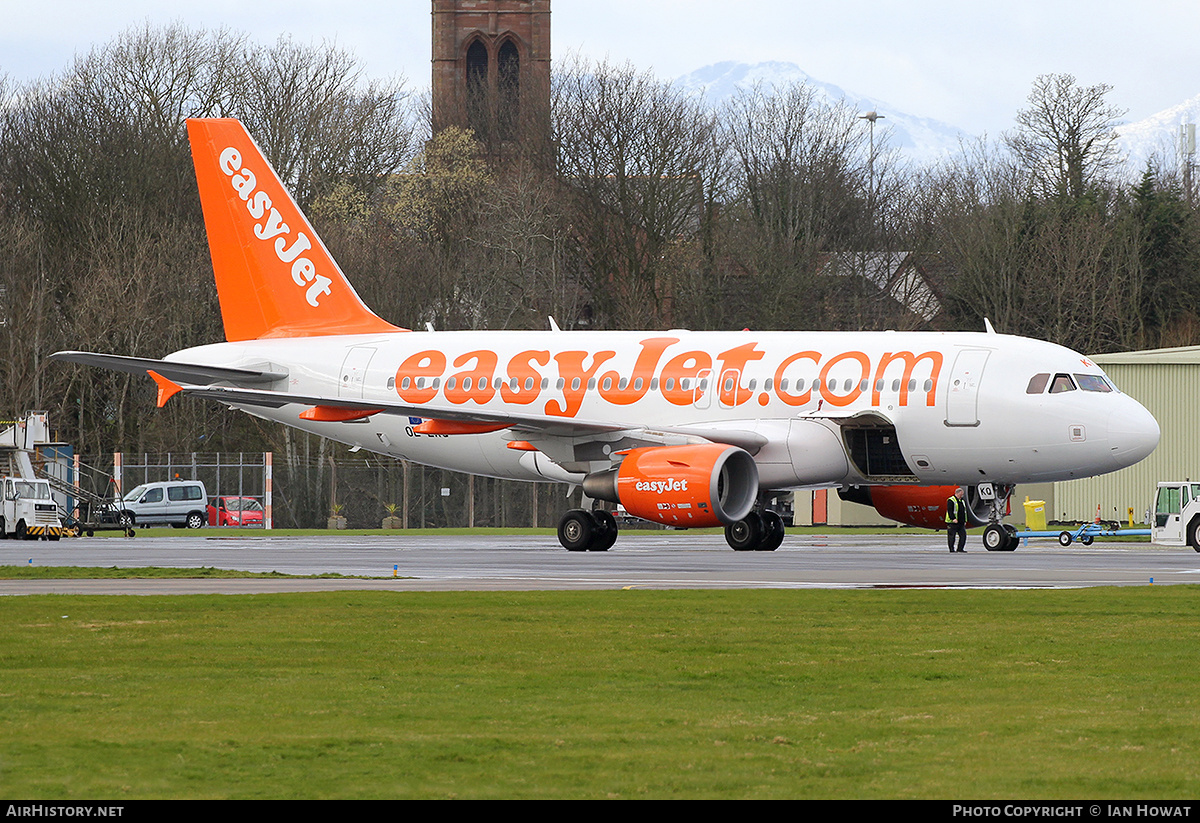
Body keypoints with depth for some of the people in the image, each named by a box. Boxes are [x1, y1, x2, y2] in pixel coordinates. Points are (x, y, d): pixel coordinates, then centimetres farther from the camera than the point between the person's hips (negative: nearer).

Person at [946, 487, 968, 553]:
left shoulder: (962, 501, 17)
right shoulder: (951, 501, -7)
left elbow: (964, 511, 22)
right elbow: (949, 511, -15)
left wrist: (965, 521, 17)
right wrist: (953, 518, -25)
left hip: (961, 523, 7)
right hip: (952, 523, -7)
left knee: (963, 535, 1)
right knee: (952, 536, -2)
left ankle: (960, 548, 7)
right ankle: (952, 549, 4)